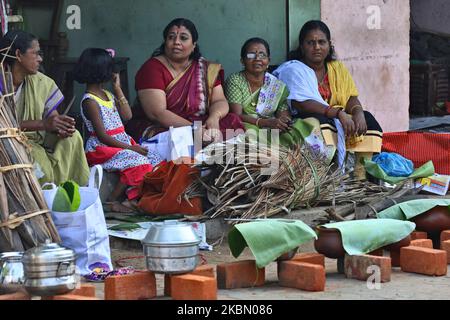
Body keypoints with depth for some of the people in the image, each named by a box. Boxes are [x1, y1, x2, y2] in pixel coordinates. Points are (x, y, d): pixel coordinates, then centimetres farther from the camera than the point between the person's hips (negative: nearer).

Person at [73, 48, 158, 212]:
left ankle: (132, 198, -14)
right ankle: (112, 201, -16)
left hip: (122, 143, 9)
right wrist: (130, 148, -19)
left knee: (152, 159, -10)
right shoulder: (90, 101, -12)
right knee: (138, 162, -27)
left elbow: (127, 115, 11)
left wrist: (118, 89, 10)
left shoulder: (107, 94, 16)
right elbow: (102, 136, -16)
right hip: (101, 149, -9)